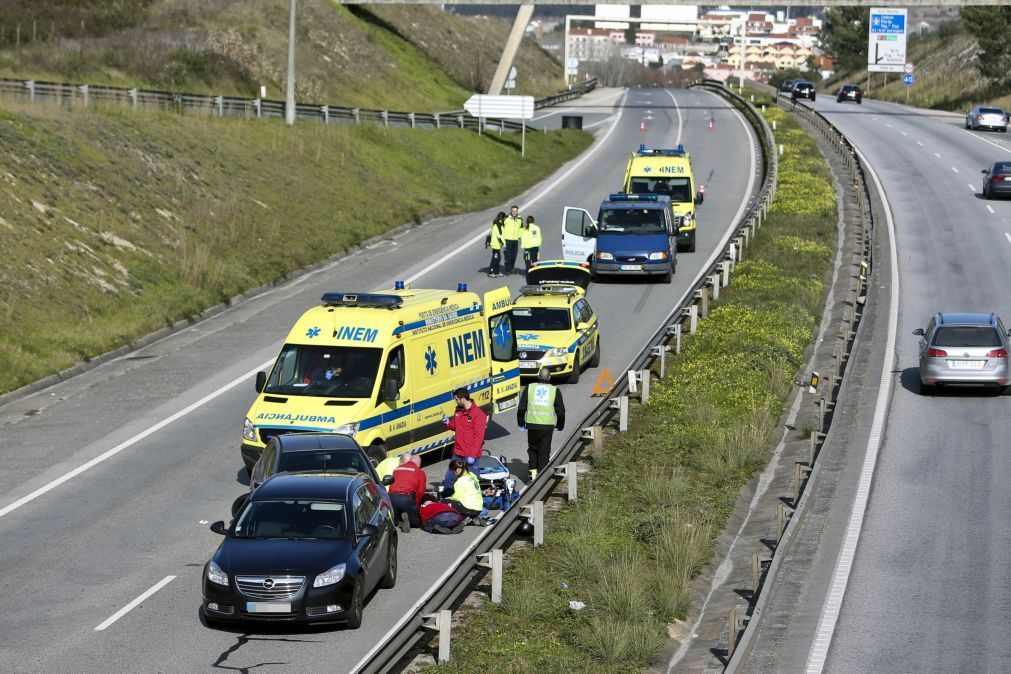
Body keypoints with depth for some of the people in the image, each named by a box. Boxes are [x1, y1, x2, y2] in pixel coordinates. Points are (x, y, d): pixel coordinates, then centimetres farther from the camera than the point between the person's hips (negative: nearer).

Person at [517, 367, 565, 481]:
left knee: (532, 449, 17)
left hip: (532, 425, 1)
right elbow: (560, 411, 4)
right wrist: (560, 425, 19)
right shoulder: (555, 390, 0)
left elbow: (521, 408, 2)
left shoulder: (529, 388, 1)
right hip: (547, 426, -1)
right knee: (544, 451, 8)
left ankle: (533, 472, 7)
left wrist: (521, 423, 12)